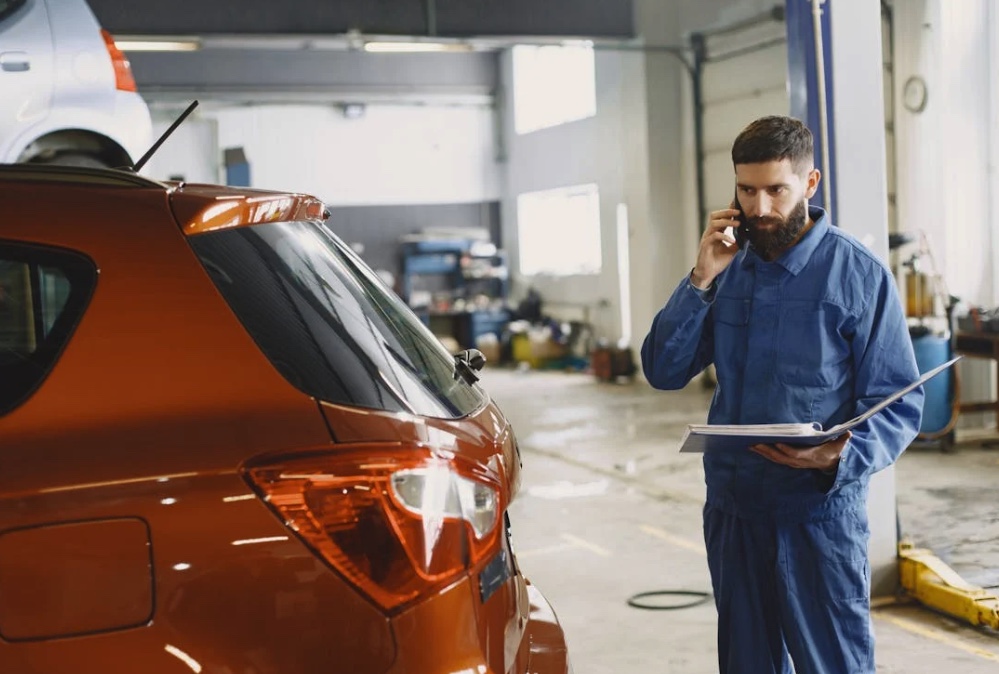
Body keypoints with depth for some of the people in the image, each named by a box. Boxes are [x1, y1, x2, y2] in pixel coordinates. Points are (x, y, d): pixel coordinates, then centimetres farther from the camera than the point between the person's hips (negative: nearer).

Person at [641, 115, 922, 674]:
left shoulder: (859, 274, -8)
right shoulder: (729, 268, 7)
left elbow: (900, 404, -9)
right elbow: (664, 372, 1)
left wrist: (842, 458, -28)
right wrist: (701, 281, -10)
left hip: (820, 510, -5)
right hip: (733, 508, 5)